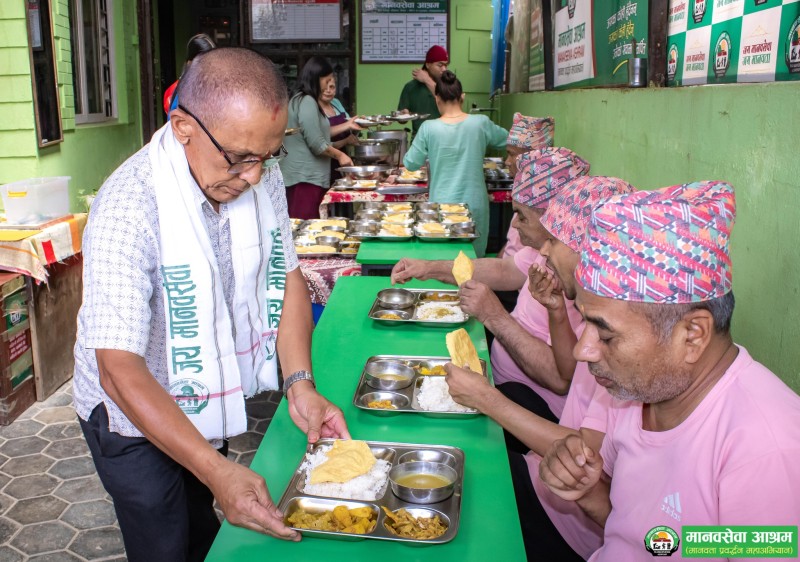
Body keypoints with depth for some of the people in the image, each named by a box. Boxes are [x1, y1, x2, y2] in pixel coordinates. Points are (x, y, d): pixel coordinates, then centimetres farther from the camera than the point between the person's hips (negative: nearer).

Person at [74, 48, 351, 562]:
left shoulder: (261, 175, -13)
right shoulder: (129, 209, -33)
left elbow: (285, 275, -3)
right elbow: (121, 371, -34)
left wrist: (300, 384, -16)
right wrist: (217, 471, -41)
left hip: (206, 400, 6)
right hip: (133, 413, -5)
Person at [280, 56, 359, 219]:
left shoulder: (300, 100, 18)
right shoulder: (307, 102, -13)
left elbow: (318, 132, 27)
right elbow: (317, 144, -17)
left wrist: (346, 125, 29)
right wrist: (339, 155, -2)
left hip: (305, 175, 10)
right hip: (305, 177, -10)